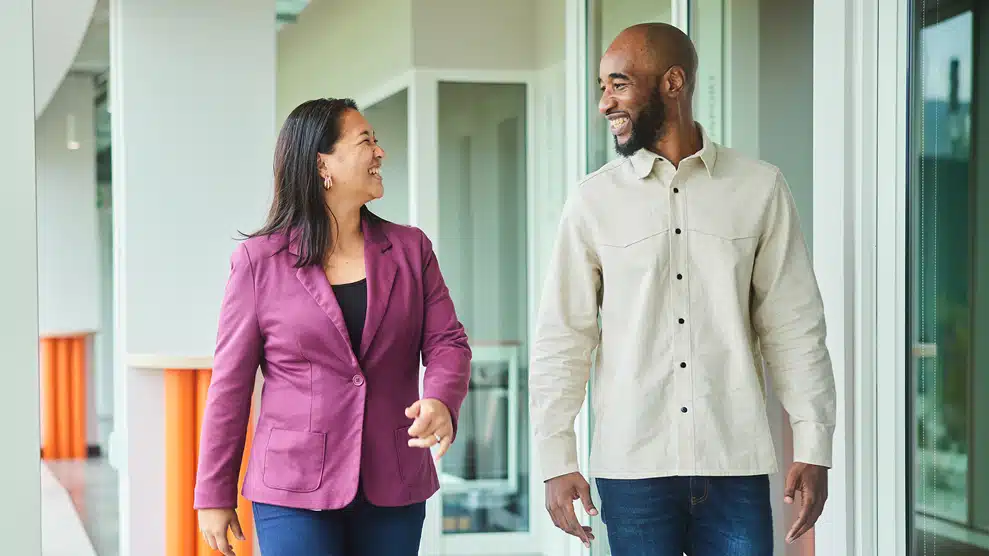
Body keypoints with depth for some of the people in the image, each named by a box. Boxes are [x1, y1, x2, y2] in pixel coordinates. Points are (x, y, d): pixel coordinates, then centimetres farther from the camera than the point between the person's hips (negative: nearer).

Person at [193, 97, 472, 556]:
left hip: (394, 491, 3)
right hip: (293, 493, -3)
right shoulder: (259, 261, -1)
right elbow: (230, 384, 0)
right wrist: (214, 495, 1)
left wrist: (441, 401, -21)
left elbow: (447, 341, 2)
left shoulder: (410, 250, 7)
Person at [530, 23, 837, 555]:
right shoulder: (594, 199, 3)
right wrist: (556, 460, -2)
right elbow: (562, 337, 2)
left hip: (736, 468, 0)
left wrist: (813, 447, -2)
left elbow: (793, 327, 3)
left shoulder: (760, 188, 2)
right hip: (632, 468, 0)